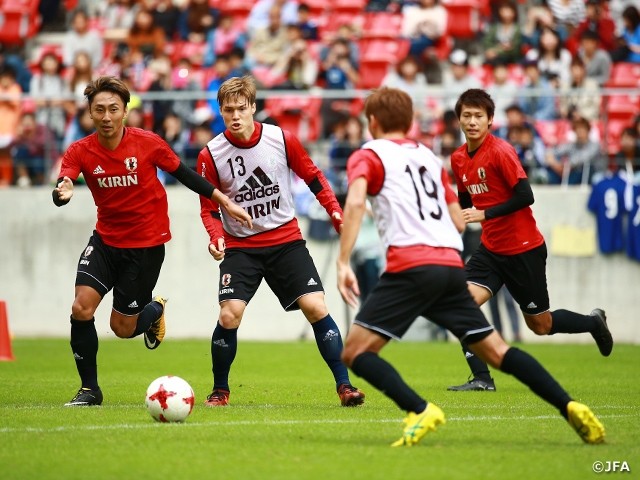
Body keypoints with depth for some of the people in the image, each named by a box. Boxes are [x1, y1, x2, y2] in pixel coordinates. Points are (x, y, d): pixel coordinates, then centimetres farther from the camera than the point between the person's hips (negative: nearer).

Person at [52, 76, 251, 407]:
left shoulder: (147, 143, -13)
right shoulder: (80, 152, -10)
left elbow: (184, 174, -1)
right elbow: (61, 189, -23)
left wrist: (226, 202, 0)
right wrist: (63, 193, -48)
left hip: (146, 245, -2)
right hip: (105, 240, 2)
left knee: (122, 328, 1)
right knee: (81, 308, -15)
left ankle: (155, 310, 37)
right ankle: (89, 389, 3)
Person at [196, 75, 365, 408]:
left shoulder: (282, 140, -7)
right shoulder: (211, 155, -8)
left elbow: (312, 176, 7)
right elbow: (209, 208, 0)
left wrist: (335, 212, -4)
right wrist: (217, 237, -19)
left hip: (286, 240, 1)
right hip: (240, 246, 0)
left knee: (315, 306, -12)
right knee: (230, 315, -16)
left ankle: (344, 386, -3)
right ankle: (220, 390, 6)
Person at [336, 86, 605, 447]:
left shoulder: (368, 156, 9)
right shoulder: (429, 157, 26)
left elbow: (355, 202, -12)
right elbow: (459, 222, 24)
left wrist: (343, 263, -17)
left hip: (410, 265, -6)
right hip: (452, 264, 6)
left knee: (355, 352, -3)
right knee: (496, 351, 11)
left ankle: (420, 412, -22)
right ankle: (571, 407, 0)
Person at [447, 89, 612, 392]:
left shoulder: (500, 151, -18)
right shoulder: (458, 159, 5)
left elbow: (525, 196, -22)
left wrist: (484, 214, -26)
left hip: (524, 250, -6)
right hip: (491, 249, 6)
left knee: (540, 325, 6)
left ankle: (593, 323, 34)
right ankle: (481, 379, -11)